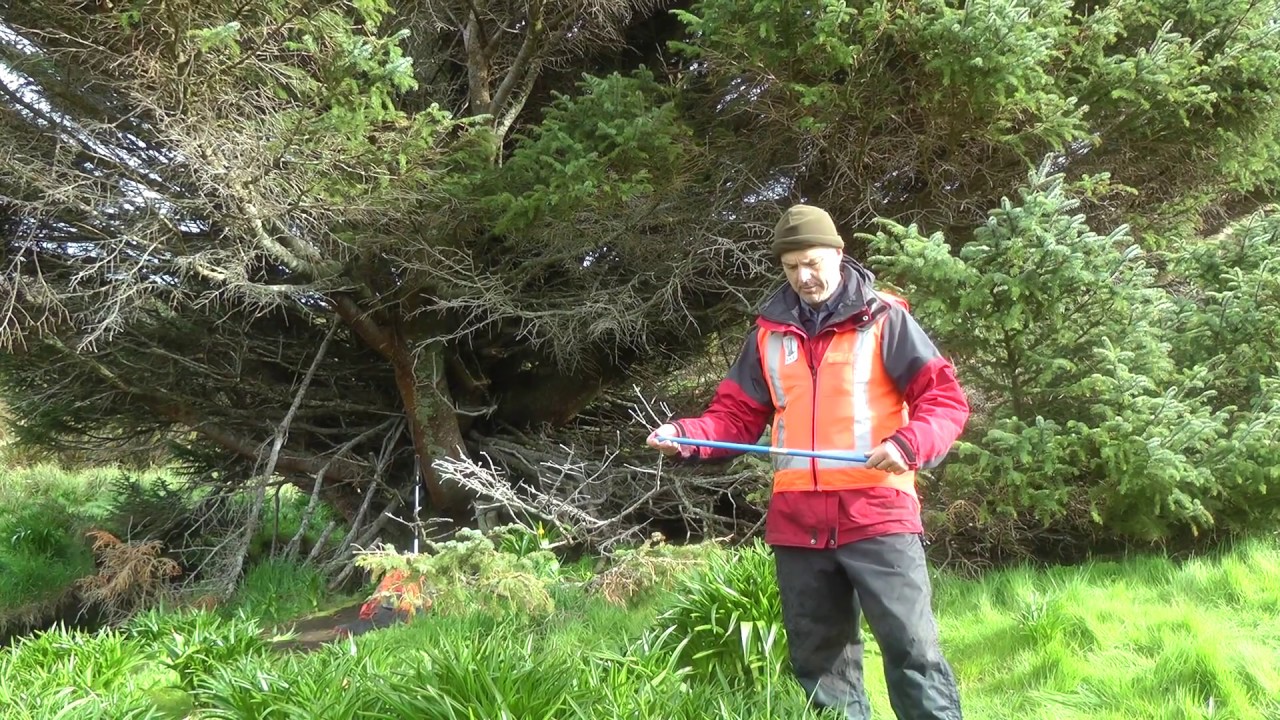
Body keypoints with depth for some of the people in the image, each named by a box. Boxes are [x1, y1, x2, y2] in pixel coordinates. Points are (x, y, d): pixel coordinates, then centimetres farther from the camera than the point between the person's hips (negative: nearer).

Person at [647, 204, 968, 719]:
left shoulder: (884, 318, 1)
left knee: (912, 649, -8)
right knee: (818, 661, 12)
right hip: (797, 522, 5)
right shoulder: (769, 331, 13)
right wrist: (685, 436, -3)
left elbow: (944, 398, -3)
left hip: (876, 514, -4)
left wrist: (909, 444, -22)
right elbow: (737, 415, 16)